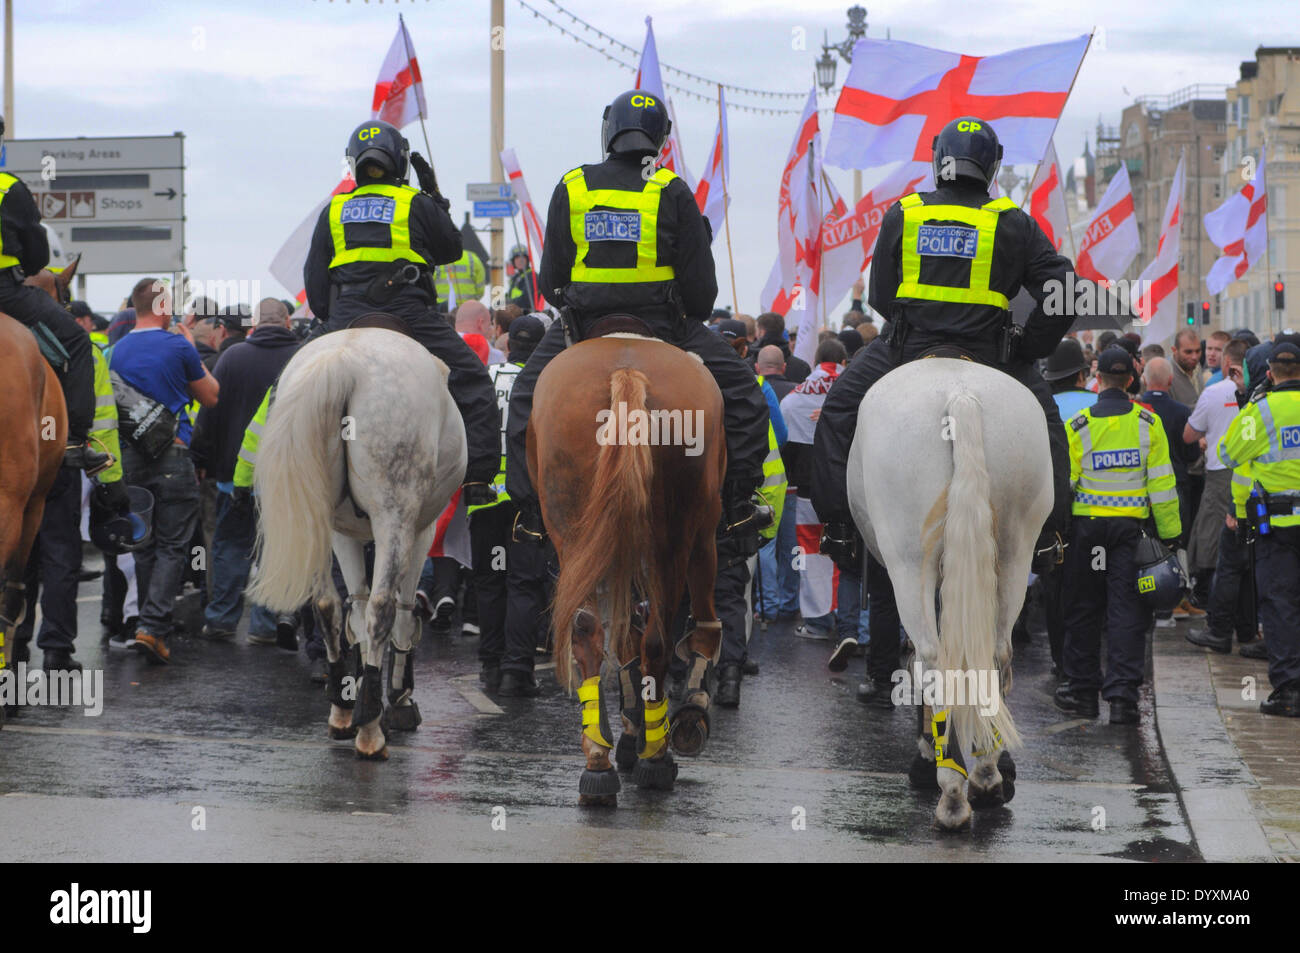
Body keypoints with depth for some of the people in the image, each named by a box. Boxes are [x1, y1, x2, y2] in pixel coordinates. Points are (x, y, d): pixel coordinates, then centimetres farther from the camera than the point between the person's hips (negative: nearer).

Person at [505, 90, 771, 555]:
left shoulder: (570, 188, 1)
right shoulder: (673, 193, -3)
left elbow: (549, 281, 5)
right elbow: (701, 286, -3)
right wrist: (687, 322, 18)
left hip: (583, 325, 1)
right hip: (663, 325, -1)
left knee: (526, 398, 23)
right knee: (742, 391, 13)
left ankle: (530, 510, 16)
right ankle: (738, 506, 8)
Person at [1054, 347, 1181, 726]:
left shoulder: (1078, 425, -5)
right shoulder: (1147, 423, -2)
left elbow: (1062, 481, -5)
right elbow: (1162, 482, -1)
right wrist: (1169, 534, 5)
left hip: (1087, 524, 0)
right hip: (1130, 526, 0)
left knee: (1084, 610, 11)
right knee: (1127, 610, 1)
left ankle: (1083, 690, 18)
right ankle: (1123, 693, -7)